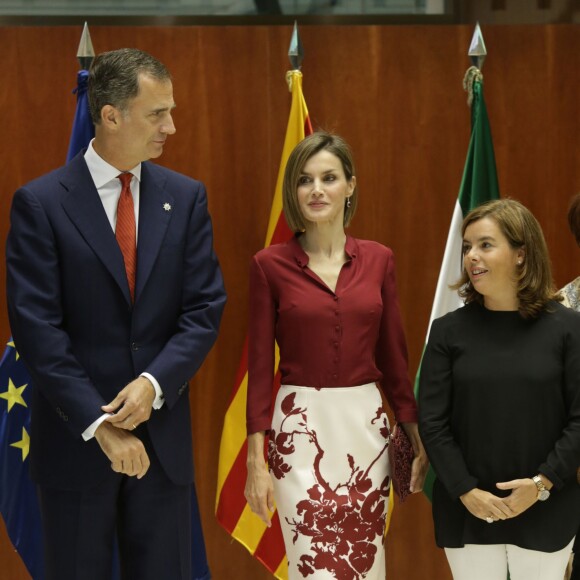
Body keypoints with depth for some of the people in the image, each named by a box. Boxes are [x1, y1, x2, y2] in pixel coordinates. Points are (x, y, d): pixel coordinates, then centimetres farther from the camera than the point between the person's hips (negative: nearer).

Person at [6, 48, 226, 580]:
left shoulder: (186, 197, 6)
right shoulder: (40, 203, -5)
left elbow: (205, 308, 2)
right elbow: (36, 328, -10)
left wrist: (154, 384, -14)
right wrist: (98, 423, -16)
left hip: (163, 435, 3)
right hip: (75, 437, -3)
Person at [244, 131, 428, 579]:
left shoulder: (378, 260, 5)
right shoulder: (271, 265, -3)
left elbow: (393, 357, 10)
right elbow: (260, 367, -3)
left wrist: (418, 437, 8)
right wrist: (255, 462, -5)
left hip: (367, 425, 3)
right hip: (300, 429, -3)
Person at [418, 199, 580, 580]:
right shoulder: (449, 330, 0)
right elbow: (432, 422, -1)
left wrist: (542, 483, -13)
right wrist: (466, 491, -11)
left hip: (546, 511, -1)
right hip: (466, 510, 1)